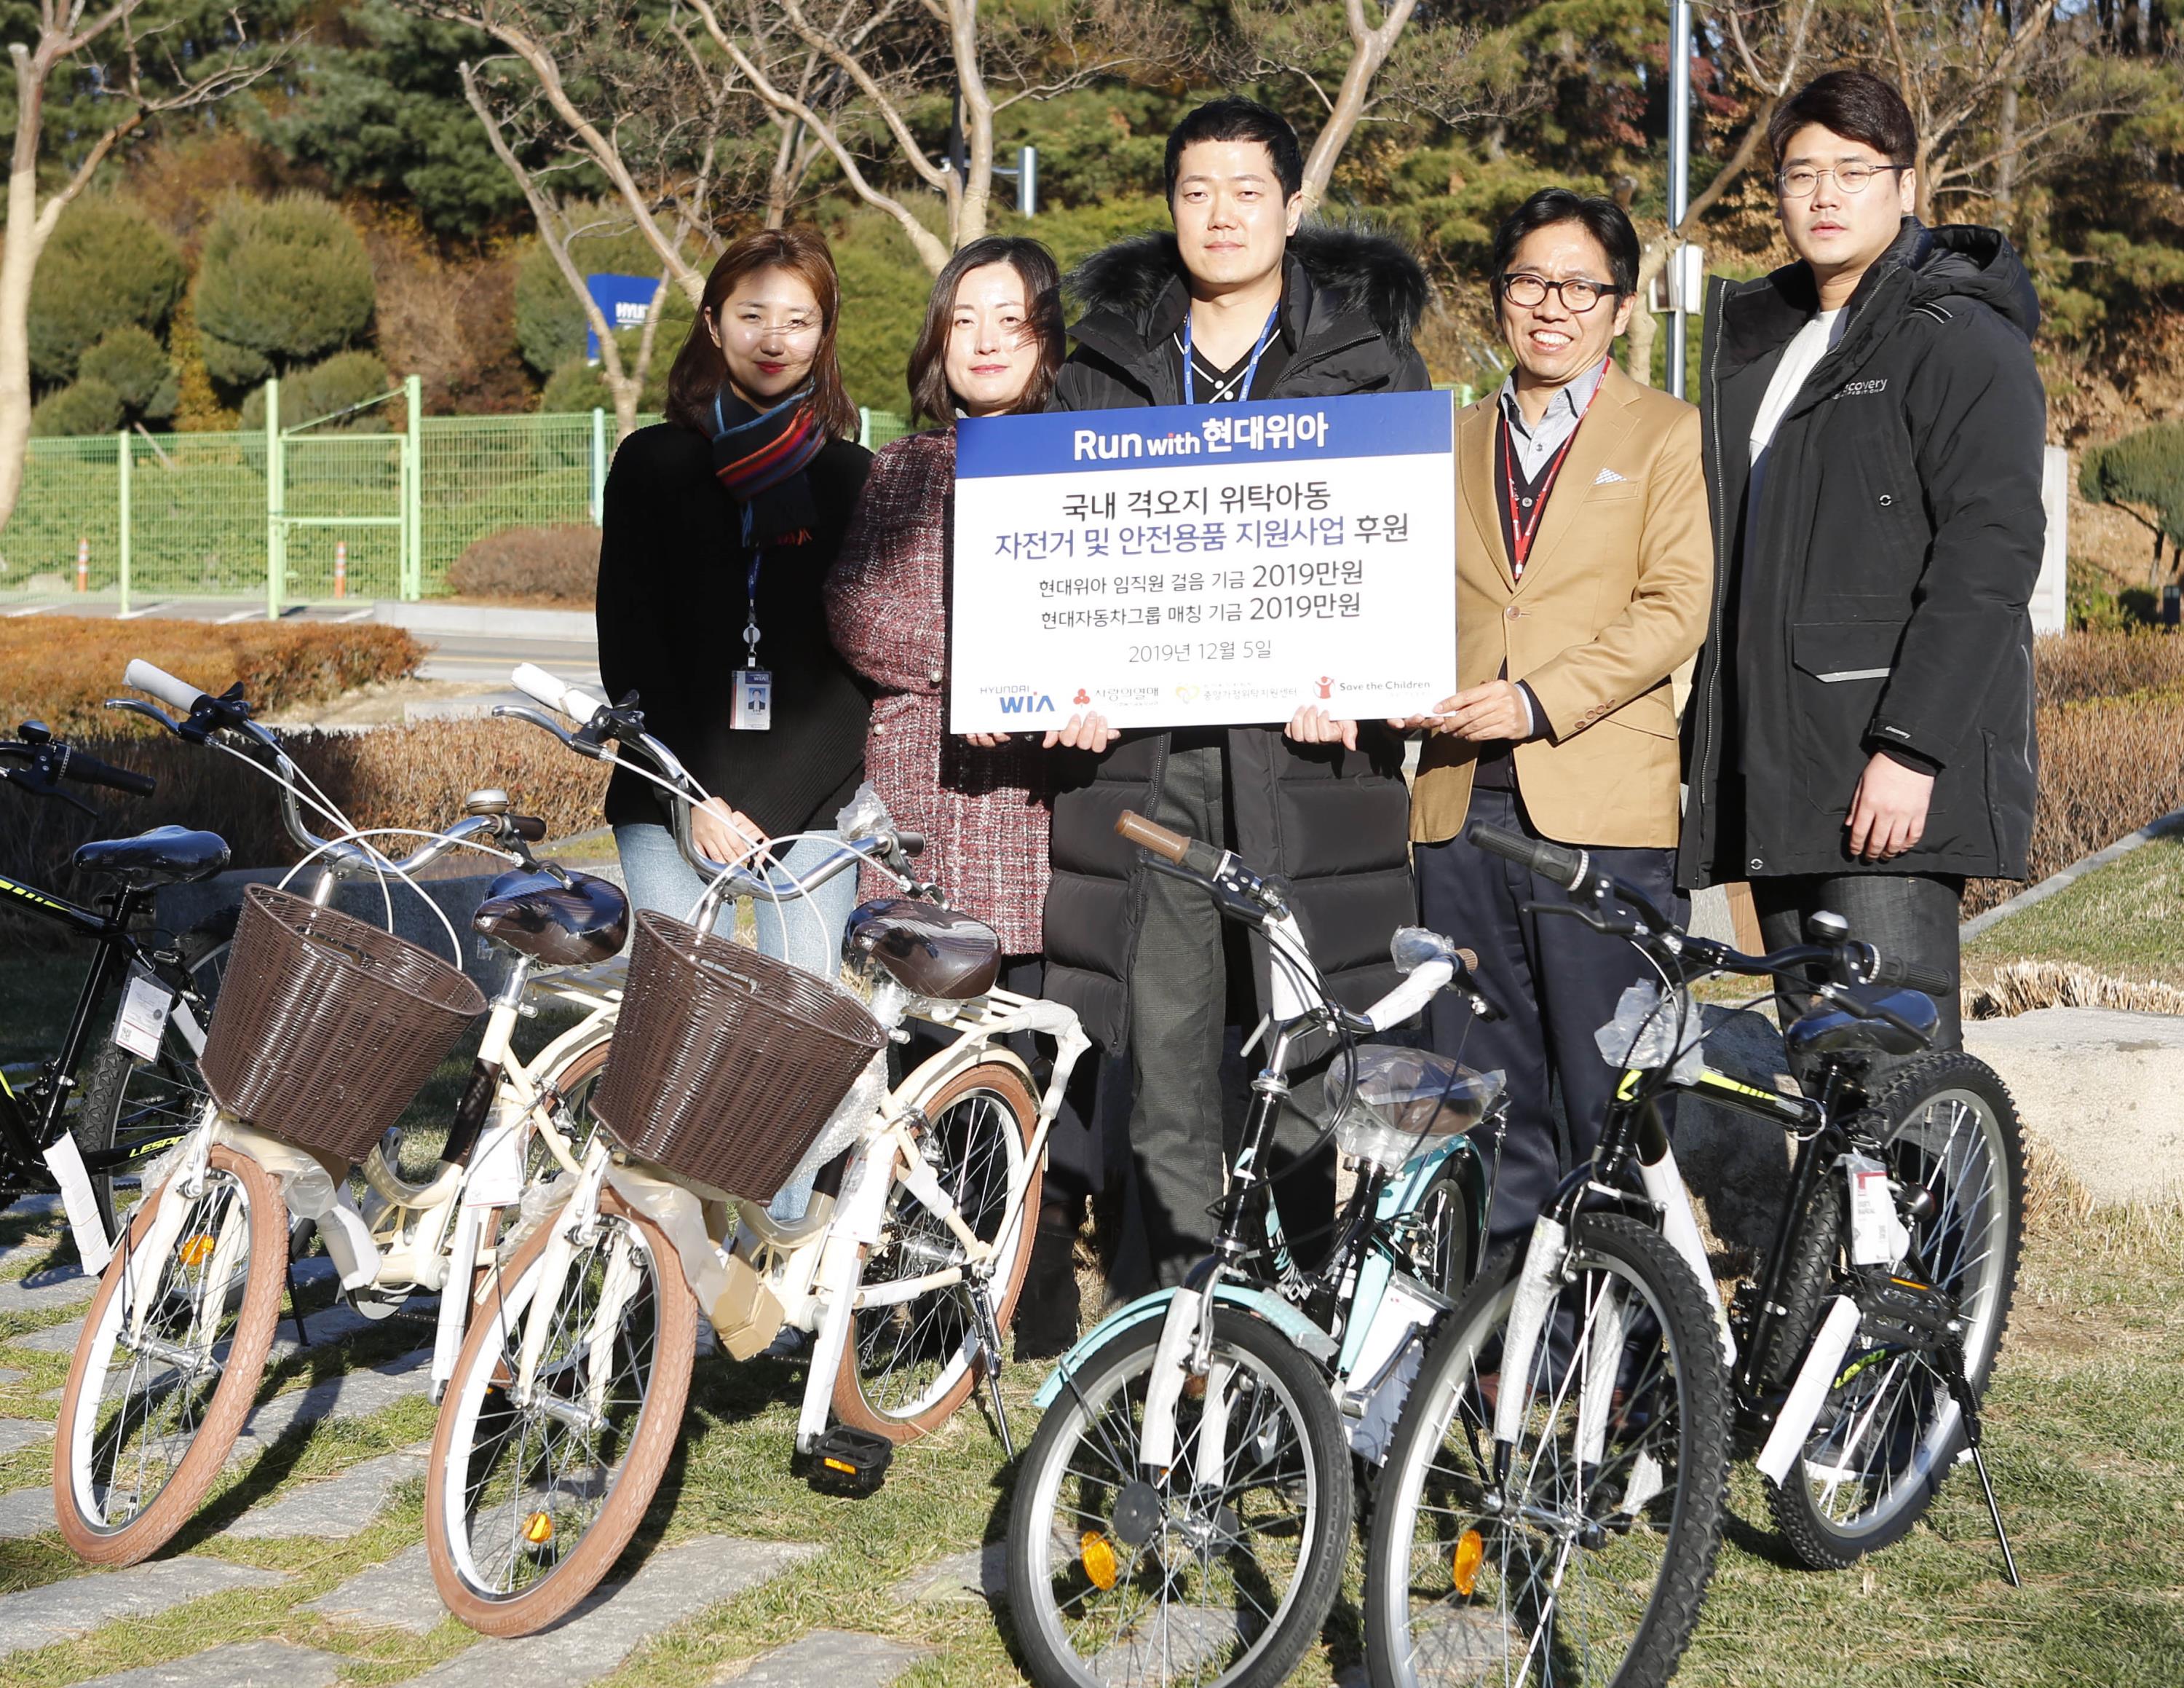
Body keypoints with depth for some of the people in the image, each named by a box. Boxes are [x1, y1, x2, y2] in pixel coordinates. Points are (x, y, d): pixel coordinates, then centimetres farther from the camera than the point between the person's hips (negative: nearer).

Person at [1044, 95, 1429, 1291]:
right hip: (1145, 745, 2)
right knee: (1161, 1014, 1)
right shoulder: (1106, 363, 15)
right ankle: (1179, 1261, 9)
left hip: (1304, 742, -2)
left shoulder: (1368, 359, 9)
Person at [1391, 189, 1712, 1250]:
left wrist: (1542, 701, -15)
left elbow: (1675, 607, -4)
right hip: (1461, 800, 4)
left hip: (1603, 806, -4)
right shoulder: (1453, 445, 21)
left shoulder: (1667, 435, 7)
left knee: (1612, 1102, -4)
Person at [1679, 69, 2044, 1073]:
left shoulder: (1960, 342, -5)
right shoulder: (1760, 340, 21)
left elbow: (1990, 554, -15)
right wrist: (1714, 746, 18)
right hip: (1774, 771, 8)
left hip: (1892, 773, -8)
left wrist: (1911, 750, -22)